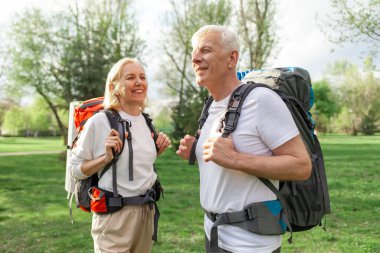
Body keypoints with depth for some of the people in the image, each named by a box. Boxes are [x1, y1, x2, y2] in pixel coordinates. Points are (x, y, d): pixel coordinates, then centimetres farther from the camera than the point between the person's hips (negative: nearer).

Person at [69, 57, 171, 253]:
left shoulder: (147, 121, 4)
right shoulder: (99, 121, -15)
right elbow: (74, 169, -9)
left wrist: (157, 151, 0)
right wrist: (106, 158, -23)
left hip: (147, 210, 7)